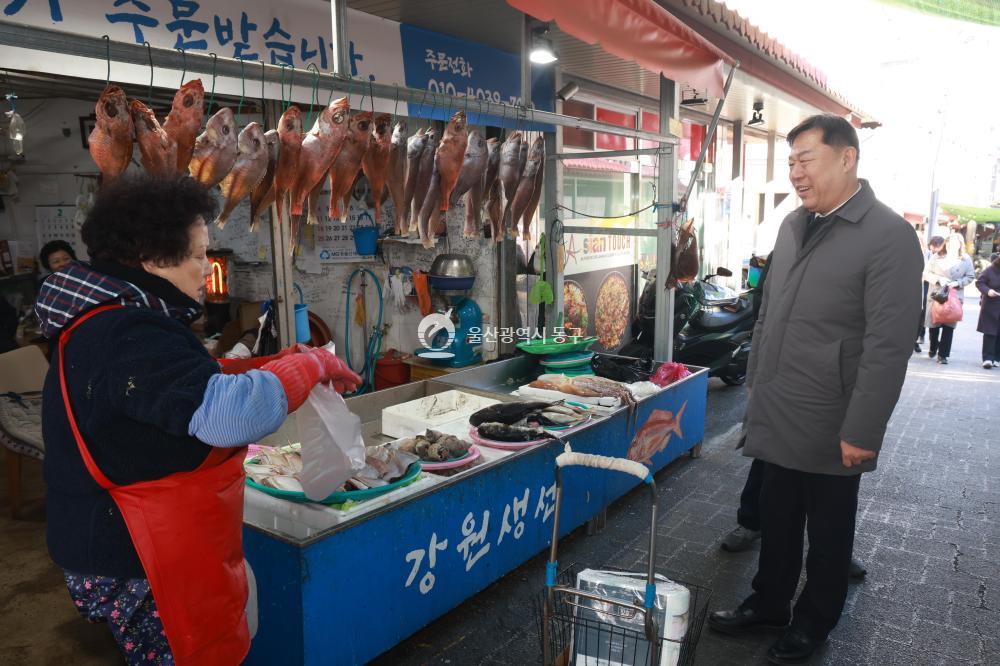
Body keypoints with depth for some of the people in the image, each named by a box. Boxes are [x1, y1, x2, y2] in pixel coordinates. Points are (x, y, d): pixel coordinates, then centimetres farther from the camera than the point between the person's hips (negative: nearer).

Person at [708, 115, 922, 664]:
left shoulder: (889, 236, -14)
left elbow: (888, 345, -18)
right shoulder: (793, 224, 7)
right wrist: (756, 380, 16)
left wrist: (862, 431, -18)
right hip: (777, 414, 6)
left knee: (827, 531, 14)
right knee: (776, 519, 19)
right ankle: (769, 603, 38)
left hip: (830, 427, -6)